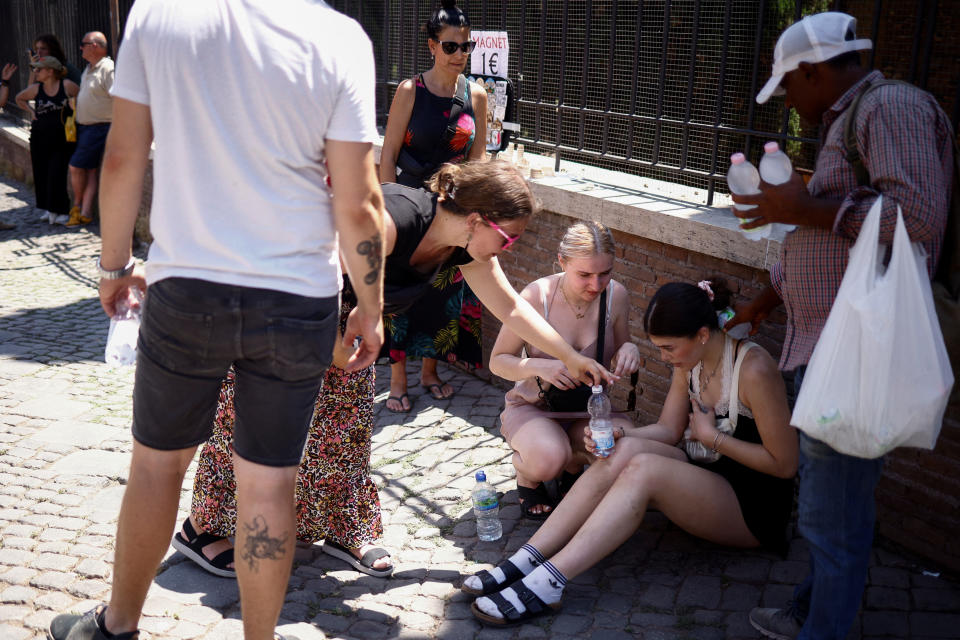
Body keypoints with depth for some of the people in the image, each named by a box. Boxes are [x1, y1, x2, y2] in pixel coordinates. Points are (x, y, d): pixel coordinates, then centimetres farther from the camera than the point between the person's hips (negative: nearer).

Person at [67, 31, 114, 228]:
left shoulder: (108, 69, -16)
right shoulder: (89, 68, 15)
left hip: (98, 128, -9)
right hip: (83, 126, 9)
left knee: (76, 165, -6)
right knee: (90, 169, 7)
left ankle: (77, 207, 14)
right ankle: (85, 213, 8)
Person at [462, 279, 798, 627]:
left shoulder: (753, 370, -22)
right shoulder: (689, 363, 2)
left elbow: (784, 464, -19)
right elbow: (667, 429, 6)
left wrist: (712, 436, -14)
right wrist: (619, 436, -12)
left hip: (756, 507, -7)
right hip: (711, 481, 7)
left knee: (643, 468, -30)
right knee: (626, 449, -21)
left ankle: (545, 584, -34)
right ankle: (524, 562, -23)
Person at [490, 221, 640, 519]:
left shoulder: (616, 296, -9)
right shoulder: (537, 296, -20)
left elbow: (615, 359, 7)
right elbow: (498, 361, -10)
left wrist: (628, 350, -18)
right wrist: (540, 367, -30)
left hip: (586, 409, 4)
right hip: (532, 406, -4)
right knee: (549, 458, -36)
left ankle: (573, 466, 9)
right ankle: (527, 480, 5)